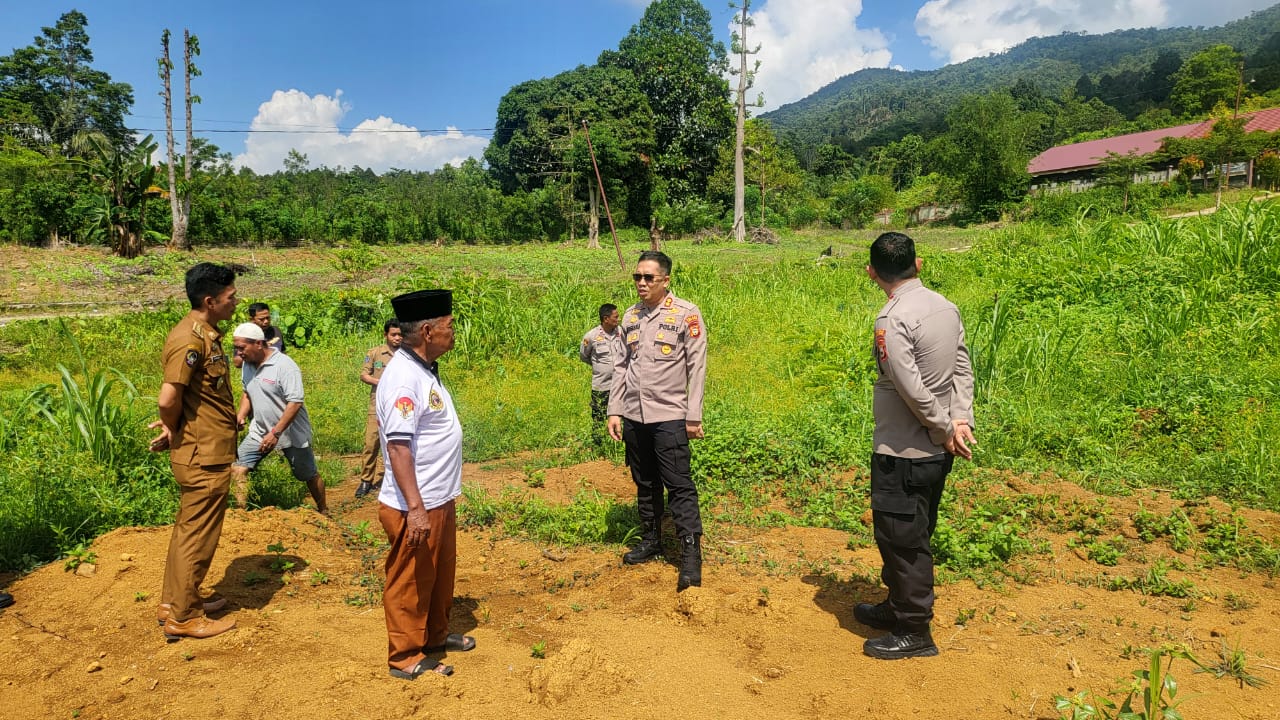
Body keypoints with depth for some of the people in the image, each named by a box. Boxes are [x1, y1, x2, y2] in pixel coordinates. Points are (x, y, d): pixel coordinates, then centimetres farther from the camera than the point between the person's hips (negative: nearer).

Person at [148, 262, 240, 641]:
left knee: (188, 529, 20)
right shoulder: (192, 339, -22)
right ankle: (183, 617, 16)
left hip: (204, 452, 10)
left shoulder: (205, 334, 9)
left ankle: (175, 601, 35)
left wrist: (173, 428, 1)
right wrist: (174, 431, -8)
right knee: (198, 535, 3)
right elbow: (169, 398, -26)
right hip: (205, 456, -10)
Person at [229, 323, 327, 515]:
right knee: (238, 468, -8)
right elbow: (247, 393, 15)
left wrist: (275, 433, -29)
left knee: (309, 475, 9)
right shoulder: (247, 364, 0)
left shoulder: (285, 366, -23)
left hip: (291, 432, -6)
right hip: (260, 431, 6)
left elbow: (295, 403, -26)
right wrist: (241, 416, -4)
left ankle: (323, 511, 29)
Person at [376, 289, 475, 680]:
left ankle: (435, 636, 41)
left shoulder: (423, 370, 8)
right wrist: (415, 508, -28)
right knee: (410, 582, 7)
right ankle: (406, 658, 23)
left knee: (441, 574, 23)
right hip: (415, 507, -10)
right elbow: (398, 446, -27)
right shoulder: (403, 377, -23)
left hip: (439, 501, 10)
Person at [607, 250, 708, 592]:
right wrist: (614, 411, 8)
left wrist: (693, 417, -10)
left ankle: (691, 556, -3)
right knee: (645, 483, 15)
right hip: (634, 416, 6)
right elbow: (620, 367, 13)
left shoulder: (686, 314, -6)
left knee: (679, 486, -6)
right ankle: (651, 541, 29)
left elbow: (697, 368, -7)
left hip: (669, 416, -5)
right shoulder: (630, 316, 10)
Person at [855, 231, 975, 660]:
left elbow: (913, 390, -23)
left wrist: (945, 429, -10)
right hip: (936, 450, 9)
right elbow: (962, 369, 3)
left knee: (901, 539, 5)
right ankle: (898, 608, 37)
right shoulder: (946, 307, 5)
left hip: (902, 452, -9)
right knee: (914, 536, 21)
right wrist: (960, 420, -4)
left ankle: (914, 632, 17)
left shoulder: (893, 319, -21)